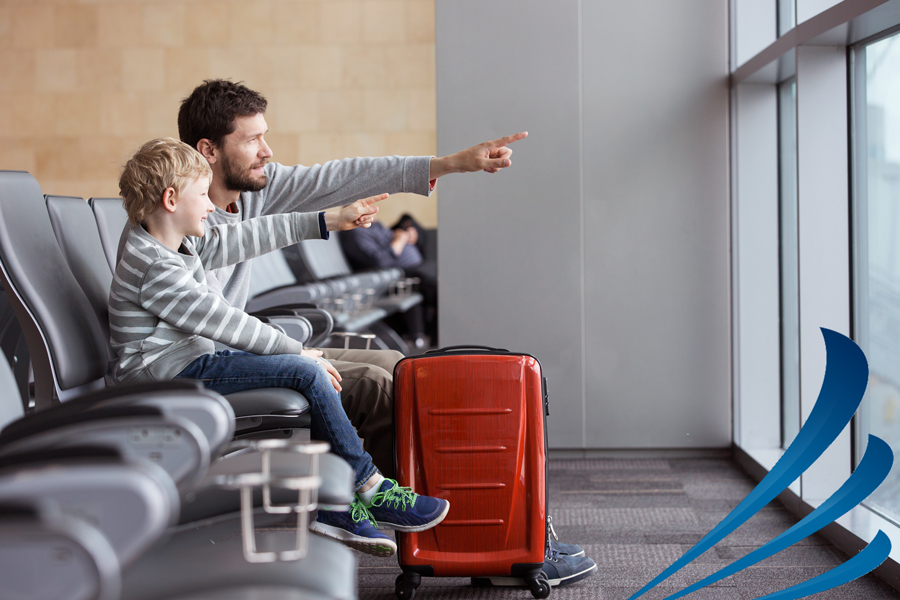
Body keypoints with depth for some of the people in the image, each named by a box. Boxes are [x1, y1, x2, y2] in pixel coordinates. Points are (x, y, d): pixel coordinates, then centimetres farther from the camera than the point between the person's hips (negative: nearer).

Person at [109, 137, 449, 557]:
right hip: (171, 374, -11)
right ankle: (370, 490, -8)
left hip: (193, 359, 11)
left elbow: (242, 238, 17)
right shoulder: (155, 270, -20)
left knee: (317, 369, 4)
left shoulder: (180, 245, 12)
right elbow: (222, 321, -22)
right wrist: (296, 350, -16)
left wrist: (328, 223, 20)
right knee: (306, 372, -19)